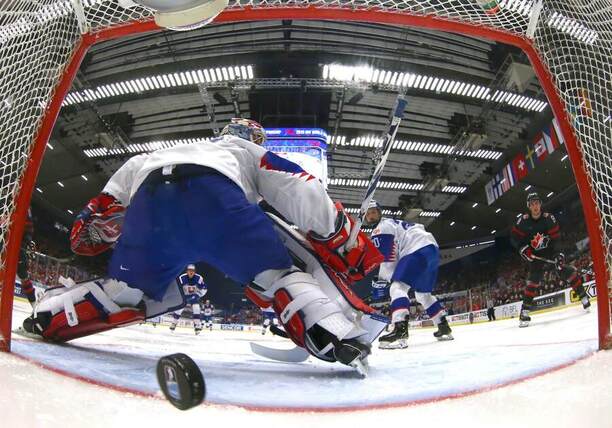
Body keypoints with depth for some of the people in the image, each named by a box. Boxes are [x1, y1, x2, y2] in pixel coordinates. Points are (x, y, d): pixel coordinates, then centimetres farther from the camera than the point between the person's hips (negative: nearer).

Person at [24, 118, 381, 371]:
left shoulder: (183, 148, 49)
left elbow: (130, 169, 36)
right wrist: (345, 238, 19)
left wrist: (95, 219, 40)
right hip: (210, 191, -4)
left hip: (147, 196, 5)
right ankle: (341, 338, -19)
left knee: (129, 292, 24)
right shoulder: (252, 153, 36)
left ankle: (46, 318, 19)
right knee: (276, 272, 0)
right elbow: (301, 190, 20)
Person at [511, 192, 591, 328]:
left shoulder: (548, 218, -14)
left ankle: (583, 295, 0)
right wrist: (523, 248, -16)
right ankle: (525, 309, -11)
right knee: (533, 279, -12)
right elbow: (514, 237, -3)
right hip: (535, 254, 0)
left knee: (564, 269, -16)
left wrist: (558, 254, -22)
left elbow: (556, 237, -13)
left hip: (550, 250, 1)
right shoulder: (523, 220, -12)